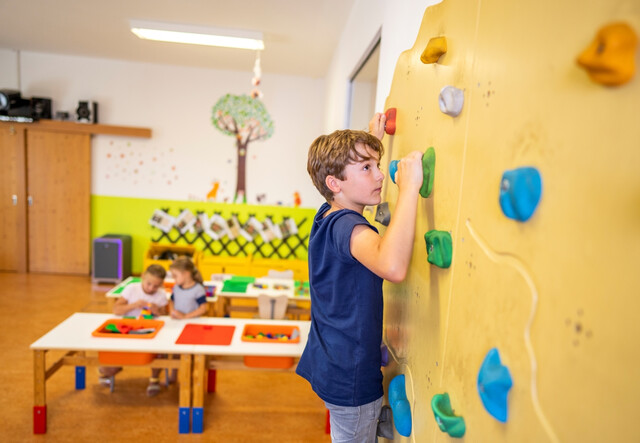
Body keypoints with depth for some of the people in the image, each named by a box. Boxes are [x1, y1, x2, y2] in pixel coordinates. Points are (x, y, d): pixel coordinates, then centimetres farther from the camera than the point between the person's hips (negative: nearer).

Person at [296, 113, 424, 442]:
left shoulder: (327, 216, 1)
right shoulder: (348, 226, -28)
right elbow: (392, 267, -49)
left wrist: (372, 140, 24)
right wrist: (409, 187, -42)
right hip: (350, 378, -9)